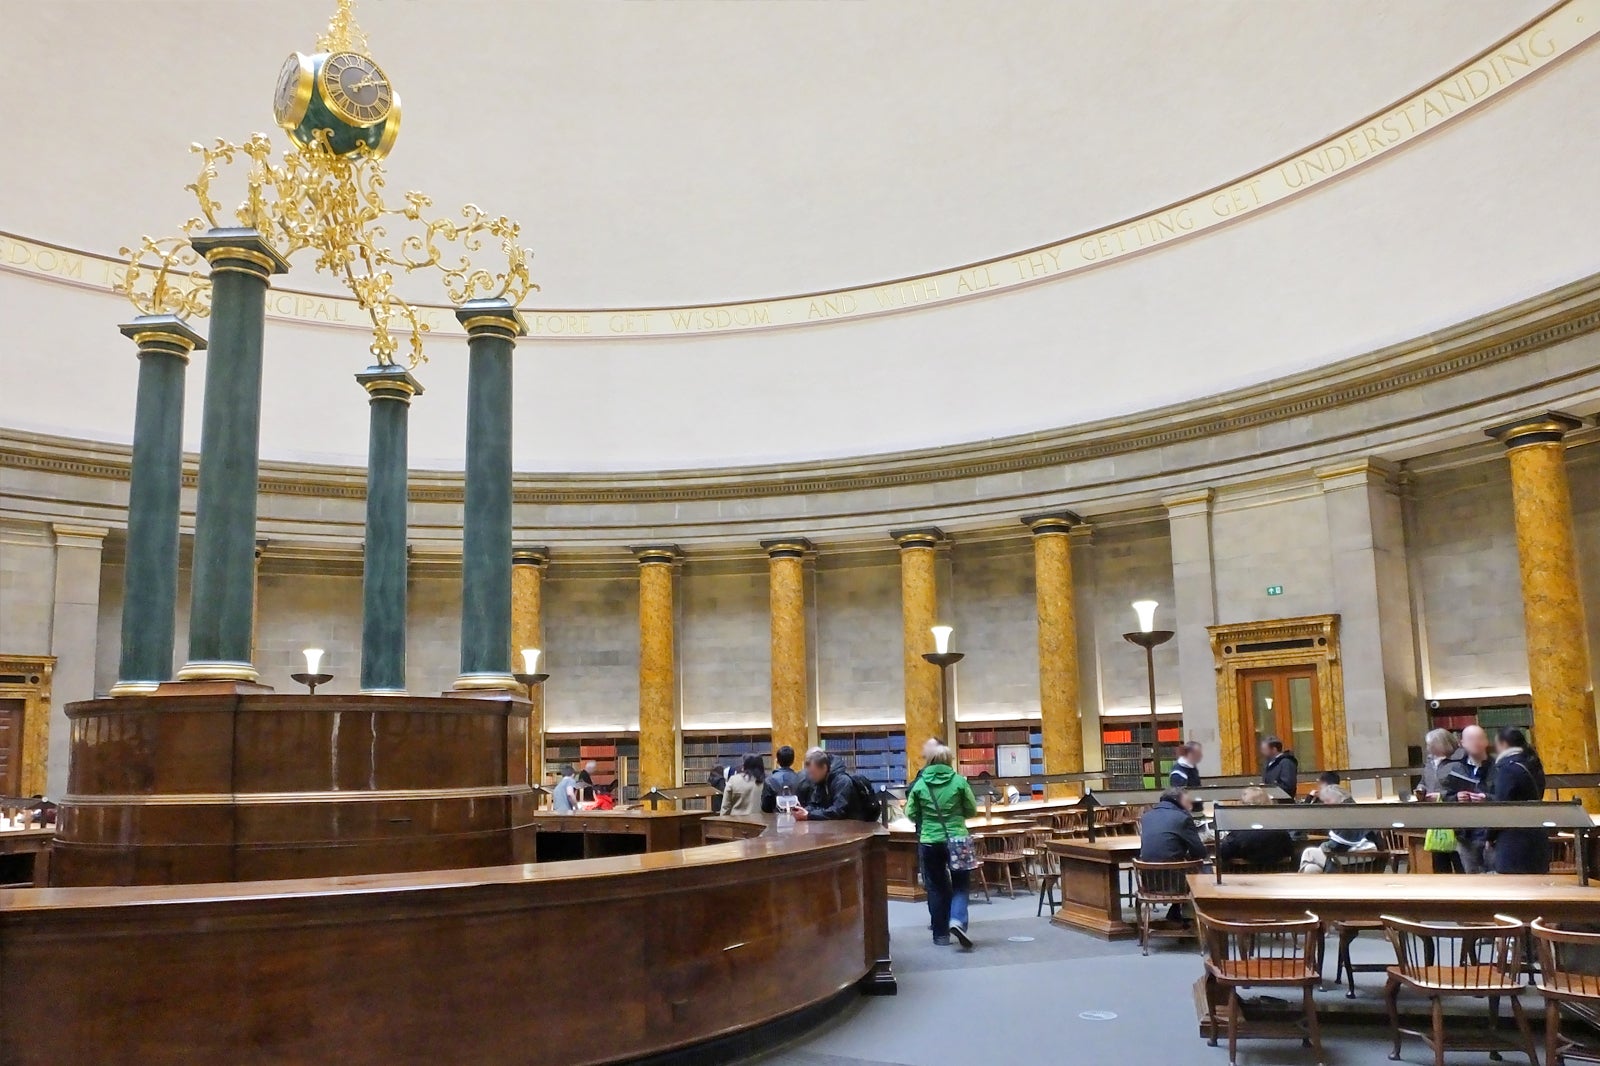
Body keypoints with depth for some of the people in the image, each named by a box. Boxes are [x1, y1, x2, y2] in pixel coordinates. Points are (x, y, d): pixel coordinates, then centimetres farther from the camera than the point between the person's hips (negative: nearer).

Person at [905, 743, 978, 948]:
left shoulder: (920, 784, -3)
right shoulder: (959, 781, -5)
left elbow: (911, 814, 3)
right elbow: (972, 810, 2)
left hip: (930, 842, 1)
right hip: (957, 840, -1)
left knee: (936, 887, 11)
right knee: (960, 884, 11)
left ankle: (940, 933, 15)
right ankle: (957, 920, -12)